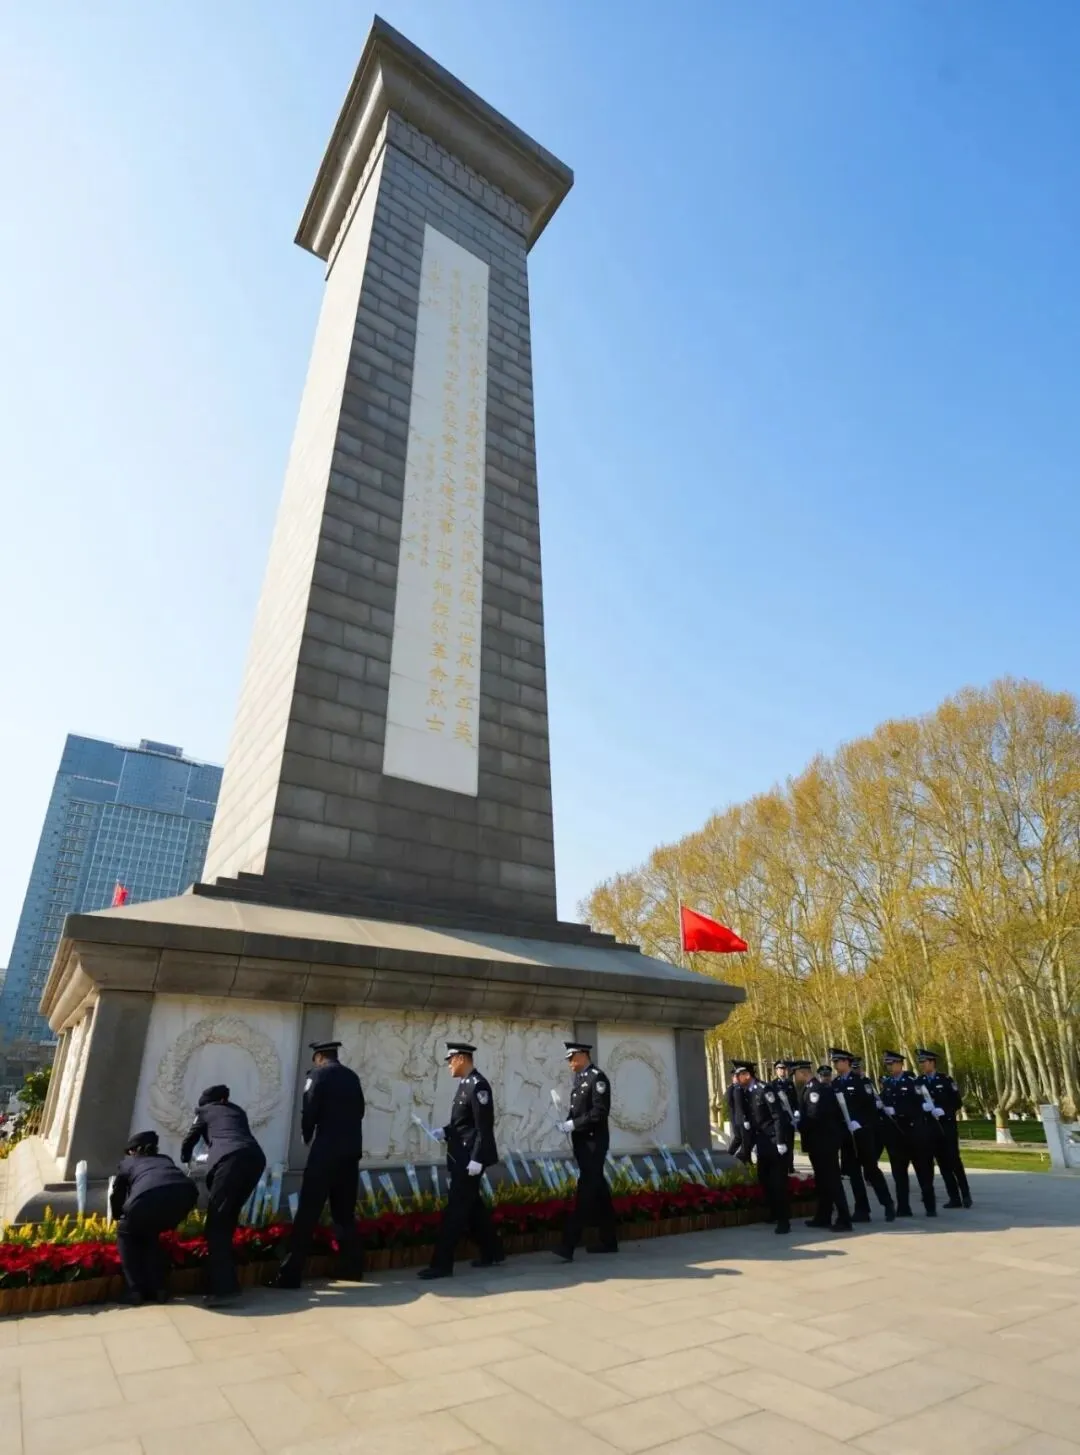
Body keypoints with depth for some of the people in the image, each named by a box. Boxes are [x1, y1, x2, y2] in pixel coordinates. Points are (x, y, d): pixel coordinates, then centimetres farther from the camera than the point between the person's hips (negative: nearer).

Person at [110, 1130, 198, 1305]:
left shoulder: (127, 1162, 34)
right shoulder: (166, 1159, 39)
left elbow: (117, 1197, 42)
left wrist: (119, 1219, 64)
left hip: (149, 1197, -3)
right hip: (186, 1193, 3)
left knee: (125, 1233, 31)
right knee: (149, 1233, 34)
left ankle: (135, 1290, 22)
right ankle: (158, 1289, 28)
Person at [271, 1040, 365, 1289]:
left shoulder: (320, 1073, -6)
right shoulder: (352, 1076, 11)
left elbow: (309, 1111, -9)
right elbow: (359, 1110, 12)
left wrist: (307, 1137, 8)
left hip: (326, 1150, -6)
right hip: (351, 1150, 6)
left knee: (307, 1211, -2)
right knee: (345, 1211, 16)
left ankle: (290, 1274, -1)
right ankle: (351, 1267, 22)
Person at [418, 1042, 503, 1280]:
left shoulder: (478, 1085, -19)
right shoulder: (464, 1084, 10)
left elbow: (484, 1126, -22)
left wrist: (477, 1159, -23)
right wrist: (444, 1131, 3)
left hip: (470, 1158, -10)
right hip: (461, 1156, 10)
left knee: (455, 1208, -3)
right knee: (473, 1206, 17)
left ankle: (442, 1264, 5)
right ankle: (492, 1253, 30)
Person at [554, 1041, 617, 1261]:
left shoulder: (597, 1077, -14)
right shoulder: (579, 1078, 12)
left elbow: (600, 1111, -20)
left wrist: (574, 1124, -19)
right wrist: (568, 1122, -1)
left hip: (593, 1142, -9)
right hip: (581, 1142, 9)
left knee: (586, 1190, -8)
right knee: (598, 1189, 15)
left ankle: (568, 1246, -10)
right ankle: (609, 1241, 25)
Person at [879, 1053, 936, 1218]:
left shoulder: (911, 1080, -8)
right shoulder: (885, 1082, 9)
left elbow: (917, 1104, -17)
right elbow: (883, 1102, 13)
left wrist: (895, 1110, -21)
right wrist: (881, 1106, -8)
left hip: (913, 1131, -5)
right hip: (894, 1133, 5)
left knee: (923, 1170, 5)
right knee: (898, 1171, 7)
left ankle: (930, 1206, 16)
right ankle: (903, 1207, 13)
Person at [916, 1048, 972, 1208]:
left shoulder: (946, 1080, -6)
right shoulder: (918, 1082, 3)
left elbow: (958, 1102, -6)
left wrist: (944, 1111, -19)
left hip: (948, 1127, -3)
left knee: (954, 1160, -3)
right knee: (943, 1163, 6)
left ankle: (965, 1194, 14)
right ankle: (954, 1198, 13)